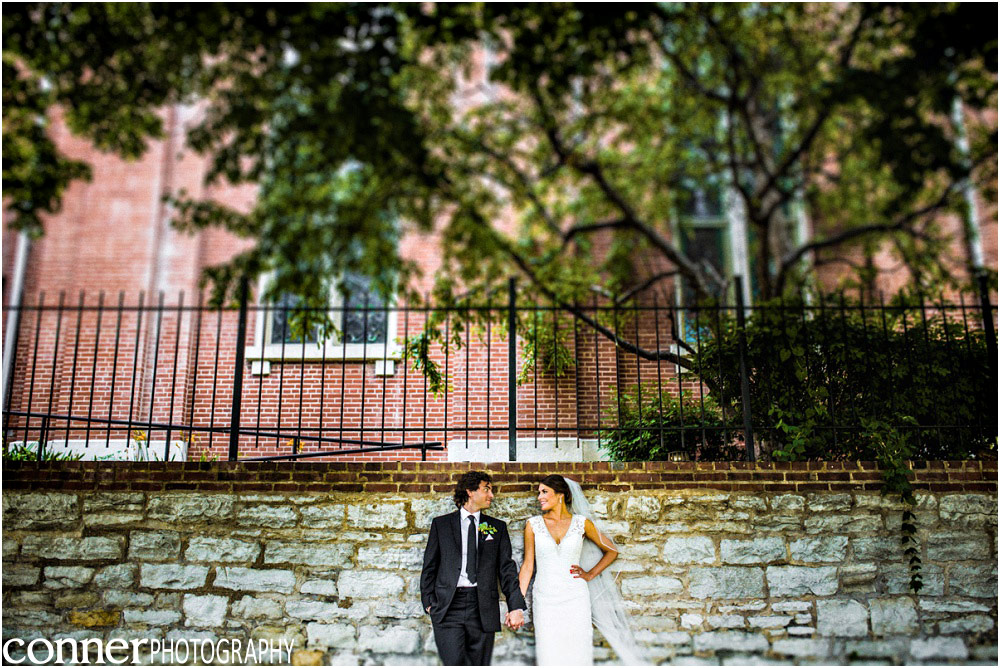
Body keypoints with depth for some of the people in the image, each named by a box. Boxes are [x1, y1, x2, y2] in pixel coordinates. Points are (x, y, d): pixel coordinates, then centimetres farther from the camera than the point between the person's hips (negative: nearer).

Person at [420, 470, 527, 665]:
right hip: (447, 607, -1)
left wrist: (516, 606, -4)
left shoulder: (498, 527, 13)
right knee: (454, 662, -17)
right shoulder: (440, 524, 10)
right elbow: (429, 567, 11)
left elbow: (507, 568, 7)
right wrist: (428, 602, 1)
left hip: (483, 609, 2)